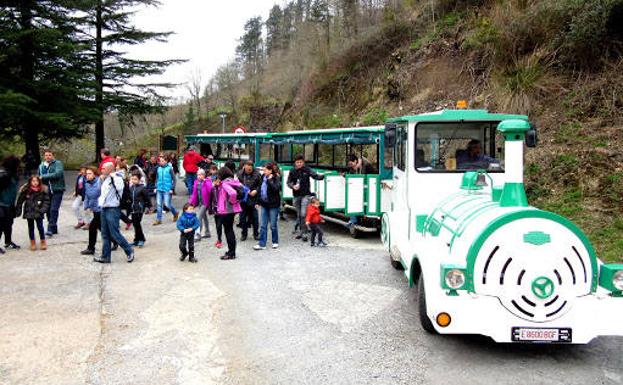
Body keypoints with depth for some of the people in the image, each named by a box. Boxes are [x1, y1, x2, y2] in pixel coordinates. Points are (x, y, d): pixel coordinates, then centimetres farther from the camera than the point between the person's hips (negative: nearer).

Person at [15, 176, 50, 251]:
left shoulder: (43, 190, -5)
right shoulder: (25, 190, -4)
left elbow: (46, 201, -2)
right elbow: (20, 201, 2)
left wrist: (43, 209, -15)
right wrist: (18, 211, 0)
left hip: (38, 213, -1)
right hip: (29, 212, 1)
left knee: (40, 227, -3)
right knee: (31, 227, 11)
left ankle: (43, 242, 14)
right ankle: (32, 243, 23)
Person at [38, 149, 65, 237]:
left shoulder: (58, 163, -3)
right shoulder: (41, 166, 13)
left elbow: (58, 174, -20)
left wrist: (44, 176, -17)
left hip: (57, 190, -5)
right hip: (46, 191, 6)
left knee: (54, 210, -13)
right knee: (48, 210, 7)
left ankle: (50, 229, -12)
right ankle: (54, 229, 19)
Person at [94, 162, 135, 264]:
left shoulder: (117, 179, -11)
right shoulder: (105, 180, 15)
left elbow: (119, 188, -33)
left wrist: (114, 176, -22)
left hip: (112, 209, -9)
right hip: (104, 209, 9)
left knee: (114, 234, -7)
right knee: (105, 235, 11)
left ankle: (129, 251, 8)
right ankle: (105, 256, 18)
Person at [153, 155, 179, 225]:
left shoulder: (169, 168, -6)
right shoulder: (159, 169, 7)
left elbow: (174, 179, -5)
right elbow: (157, 178, 18)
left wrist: (172, 189, -9)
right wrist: (156, 187, 10)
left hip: (167, 190, -5)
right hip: (159, 190, 5)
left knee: (167, 204, -4)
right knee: (158, 204, 3)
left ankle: (175, 213, 23)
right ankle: (158, 219, 11)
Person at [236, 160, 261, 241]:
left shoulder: (256, 174, -6)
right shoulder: (240, 173, -3)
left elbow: (260, 184, 0)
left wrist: (256, 191, -14)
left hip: (253, 199, -1)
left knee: (254, 216, 6)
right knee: (243, 217, 8)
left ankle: (256, 234, 19)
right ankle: (244, 234, 22)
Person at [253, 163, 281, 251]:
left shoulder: (276, 178, -9)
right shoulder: (263, 178, 6)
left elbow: (276, 188, -26)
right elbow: (260, 190, 15)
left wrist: (269, 180, -22)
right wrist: (258, 201, 13)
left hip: (273, 205, -5)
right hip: (264, 204, 5)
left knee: (273, 225, 4)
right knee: (263, 225, 5)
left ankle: (275, 242, 22)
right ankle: (262, 244, 8)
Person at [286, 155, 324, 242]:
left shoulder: (307, 170, -2)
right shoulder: (292, 172, 5)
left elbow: (315, 176, -11)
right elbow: (289, 182, 6)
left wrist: (322, 176, -31)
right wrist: (293, 186, -15)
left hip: (305, 195, -3)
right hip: (296, 195, 3)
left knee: (303, 214, -12)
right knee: (299, 215, 12)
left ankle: (304, 233, -7)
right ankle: (300, 231, 25)